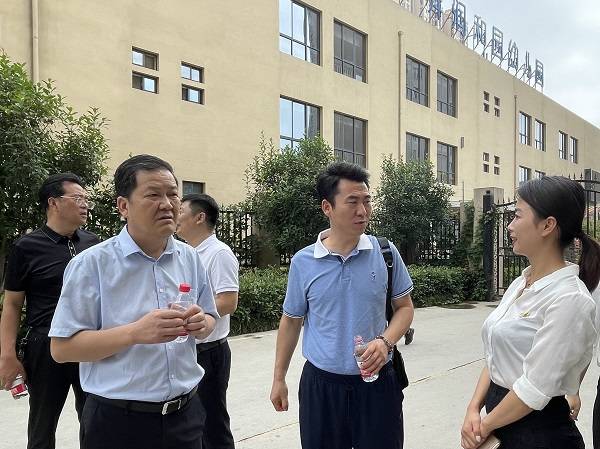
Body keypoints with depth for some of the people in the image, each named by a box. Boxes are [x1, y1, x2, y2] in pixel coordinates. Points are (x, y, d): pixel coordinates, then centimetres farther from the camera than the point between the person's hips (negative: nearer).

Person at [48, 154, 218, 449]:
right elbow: (62, 348, -12)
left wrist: (201, 323, -11)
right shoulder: (91, 264, -12)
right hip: (119, 422, -4)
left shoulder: (190, 258, 3)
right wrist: (136, 332, -26)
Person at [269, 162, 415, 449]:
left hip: (376, 381, 0)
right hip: (321, 384, 0)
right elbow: (291, 321, 7)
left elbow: (404, 307, 5)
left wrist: (385, 341, -15)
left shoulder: (386, 253, -4)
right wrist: (278, 378, 10)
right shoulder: (302, 262, -4)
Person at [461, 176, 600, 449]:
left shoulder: (569, 299, -21)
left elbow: (535, 389, -21)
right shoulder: (519, 284, 4)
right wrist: (474, 409, -5)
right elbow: (495, 358, 7)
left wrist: (485, 427, -10)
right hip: (500, 414, 7)